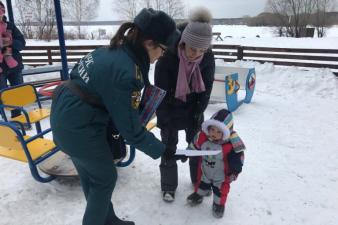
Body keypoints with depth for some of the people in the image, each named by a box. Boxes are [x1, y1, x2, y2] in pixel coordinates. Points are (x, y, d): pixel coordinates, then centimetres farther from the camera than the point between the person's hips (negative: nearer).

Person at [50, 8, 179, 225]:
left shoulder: (114, 51, 2)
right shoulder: (126, 72, -25)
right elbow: (131, 128, -18)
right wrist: (161, 150, -6)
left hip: (66, 115, 9)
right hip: (79, 128, -9)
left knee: (91, 175, 23)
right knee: (105, 178, 12)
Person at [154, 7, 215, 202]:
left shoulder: (208, 57, -21)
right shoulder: (167, 56, -31)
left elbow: (206, 88, -10)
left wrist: (197, 115, -13)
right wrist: (166, 122, -26)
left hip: (193, 107, 3)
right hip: (169, 107, -2)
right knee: (169, 143, 3)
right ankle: (169, 186, 20)